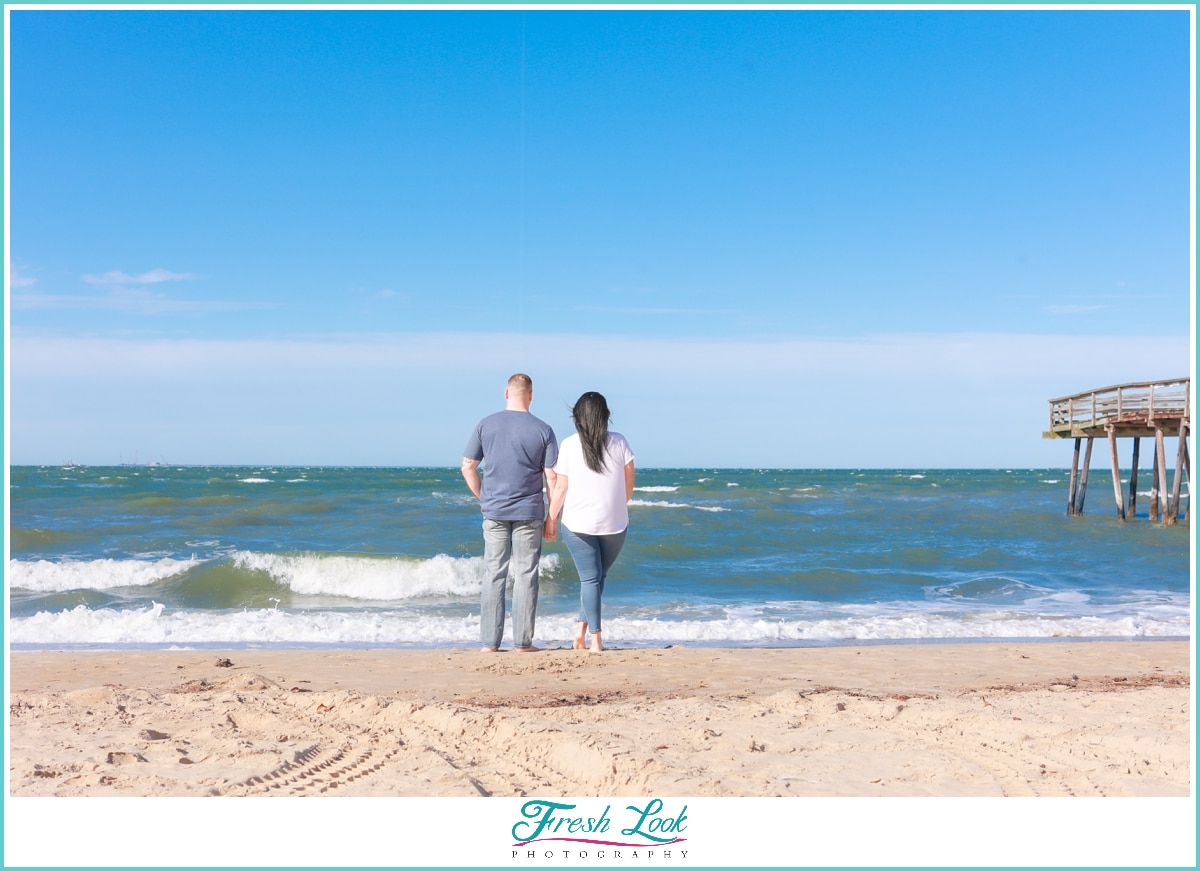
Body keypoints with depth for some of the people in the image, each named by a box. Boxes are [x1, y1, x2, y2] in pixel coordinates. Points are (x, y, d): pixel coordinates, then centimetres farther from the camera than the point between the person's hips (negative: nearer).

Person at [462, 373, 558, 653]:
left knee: (493, 575, 7)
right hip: (529, 513, -2)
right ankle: (522, 642, 6)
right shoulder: (543, 430, -5)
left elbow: (468, 467, 3)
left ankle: (489, 642, 8)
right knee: (525, 576, 5)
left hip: (494, 512, 2)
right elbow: (552, 476, -5)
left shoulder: (485, 425, 0)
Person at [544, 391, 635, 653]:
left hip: (578, 523, -1)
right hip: (614, 523, 1)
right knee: (598, 575, 17)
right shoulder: (619, 442, -1)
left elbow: (560, 488, -2)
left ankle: (595, 637, 0)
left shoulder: (569, 445, -4)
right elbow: (629, 485, 4)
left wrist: (551, 518, 9)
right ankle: (582, 627, 11)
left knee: (589, 578, 4)